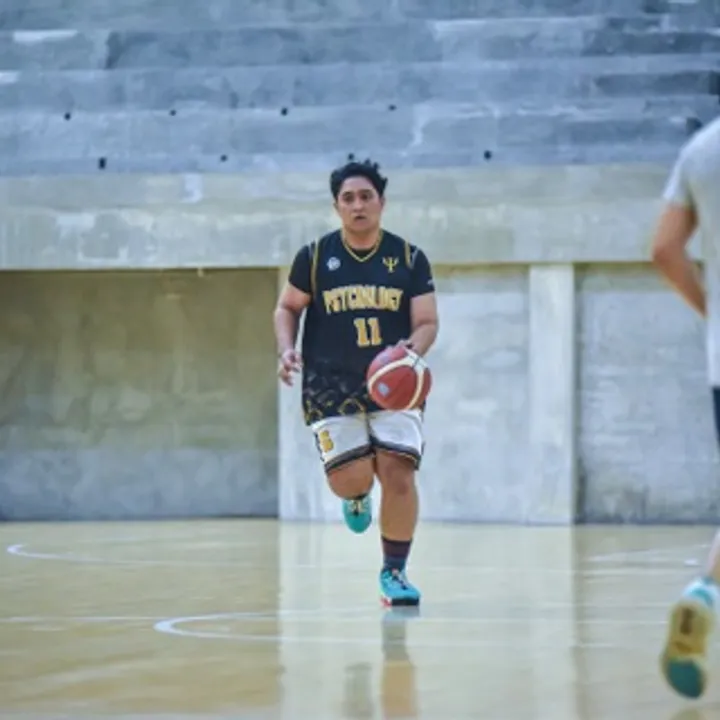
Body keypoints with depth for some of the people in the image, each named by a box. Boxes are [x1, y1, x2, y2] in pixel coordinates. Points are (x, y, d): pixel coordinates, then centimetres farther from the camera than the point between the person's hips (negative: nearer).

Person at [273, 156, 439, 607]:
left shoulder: (409, 259, 1)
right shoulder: (315, 257, 1)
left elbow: (427, 323, 0)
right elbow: (288, 307, 12)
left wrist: (411, 351, -21)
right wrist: (287, 349, -6)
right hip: (331, 386, 0)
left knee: (399, 475, -12)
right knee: (350, 478, -12)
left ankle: (394, 573, 6)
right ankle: (357, 497, 30)